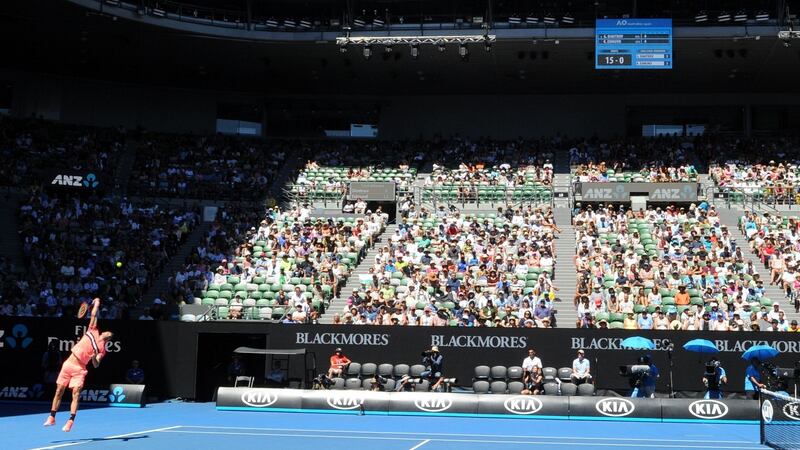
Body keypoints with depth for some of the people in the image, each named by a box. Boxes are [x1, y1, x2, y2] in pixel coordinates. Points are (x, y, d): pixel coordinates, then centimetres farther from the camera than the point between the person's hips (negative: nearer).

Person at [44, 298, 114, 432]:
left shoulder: (102, 349, 0)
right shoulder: (93, 331, 7)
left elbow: (96, 365, -11)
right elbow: (94, 315, 8)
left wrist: (95, 358, -29)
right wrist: (97, 304, 3)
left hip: (79, 369, -3)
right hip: (69, 364, 3)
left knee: (76, 393, -16)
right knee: (59, 391, 7)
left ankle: (70, 422, -16)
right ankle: (52, 418, 18)